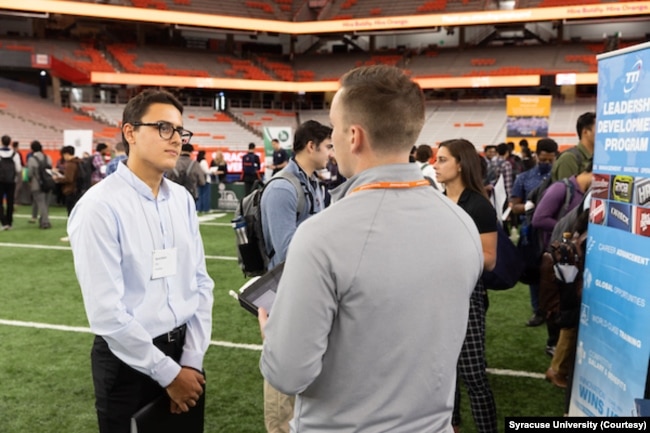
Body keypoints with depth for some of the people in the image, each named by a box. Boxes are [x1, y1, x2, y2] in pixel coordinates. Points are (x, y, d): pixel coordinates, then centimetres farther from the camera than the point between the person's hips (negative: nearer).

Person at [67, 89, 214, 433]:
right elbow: (106, 312, -19)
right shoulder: (100, 206, -17)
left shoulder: (182, 199, 1)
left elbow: (201, 283, 3)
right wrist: (167, 372, -13)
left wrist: (191, 361, -2)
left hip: (184, 352, 6)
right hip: (130, 361, -5)